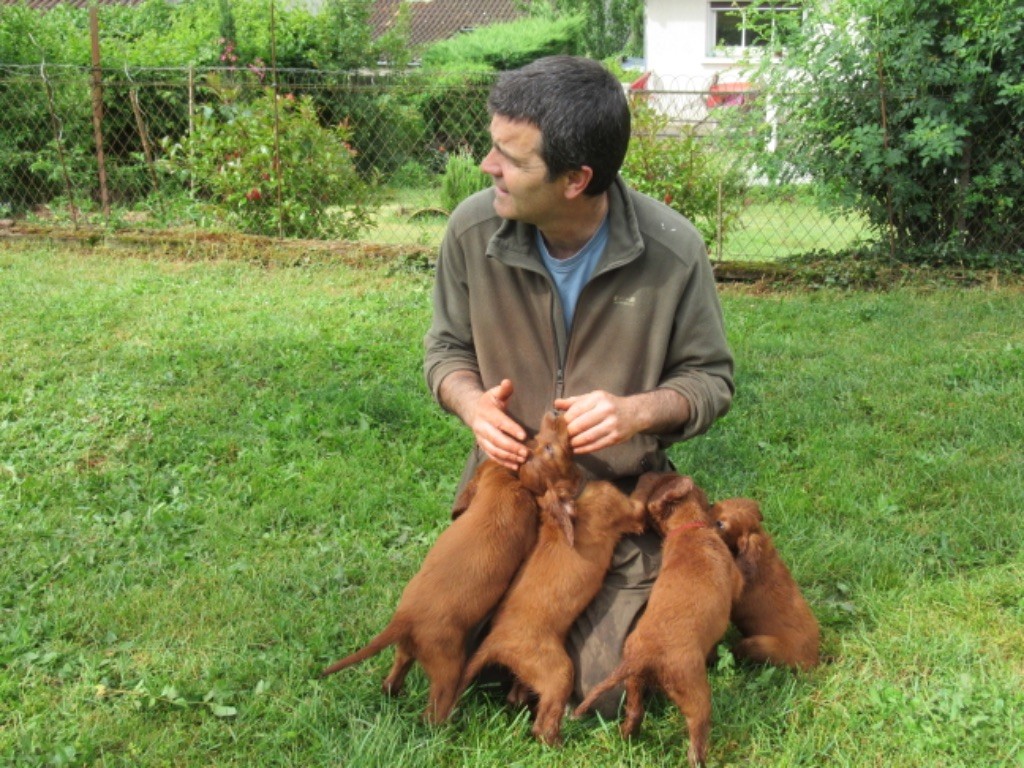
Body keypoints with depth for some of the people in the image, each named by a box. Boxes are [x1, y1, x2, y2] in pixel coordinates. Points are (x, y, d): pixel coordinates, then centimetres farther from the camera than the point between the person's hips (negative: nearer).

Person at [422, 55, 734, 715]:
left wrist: (637, 411, -28)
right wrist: (472, 404, -20)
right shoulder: (473, 229, -14)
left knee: (606, 689, -3)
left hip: (624, 495, -2)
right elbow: (448, 349, 3)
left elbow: (710, 379, -6)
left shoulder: (674, 251, -20)